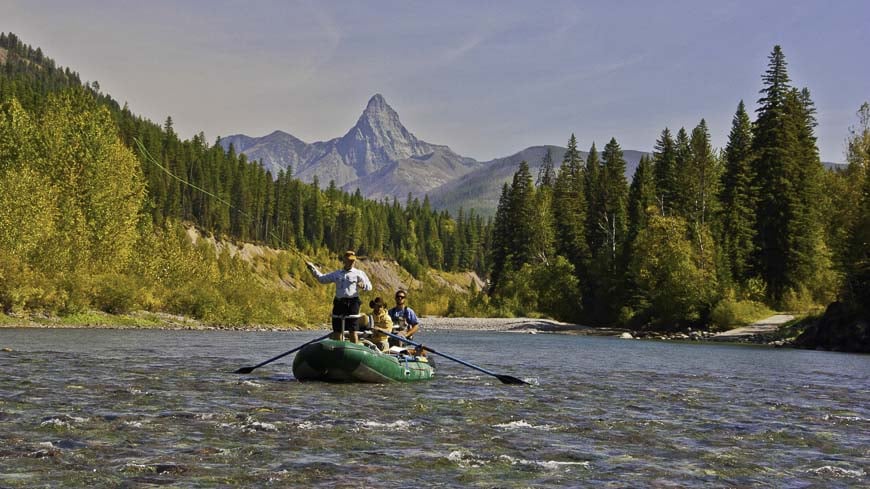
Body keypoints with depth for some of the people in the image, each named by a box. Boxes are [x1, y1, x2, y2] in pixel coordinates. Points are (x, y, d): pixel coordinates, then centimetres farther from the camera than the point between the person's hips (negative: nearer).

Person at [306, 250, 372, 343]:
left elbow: (369, 286, 1)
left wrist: (363, 285, -22)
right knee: (336, 330, 7)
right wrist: (312, 268, 16)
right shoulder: (336, 274, 17)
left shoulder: (359, 273, 6)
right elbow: (322, 279, 24)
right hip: (339, 303, 4)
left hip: (352, 303, -4)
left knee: (352, 330, -6)